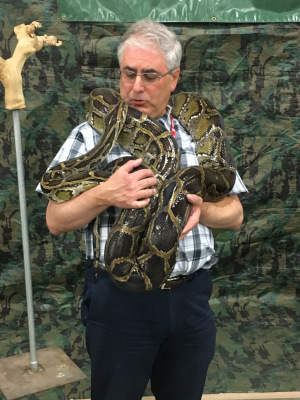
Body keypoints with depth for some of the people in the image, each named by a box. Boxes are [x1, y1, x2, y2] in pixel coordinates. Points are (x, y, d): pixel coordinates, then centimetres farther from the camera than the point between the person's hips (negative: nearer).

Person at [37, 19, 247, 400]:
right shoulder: (91, 135, -3)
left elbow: (234, 214, 7)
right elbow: (55, 221, -4)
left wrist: (203, 210, -15)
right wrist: (105, 196, -21)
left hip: (191, 294, 3)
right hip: (119, 297, -2)